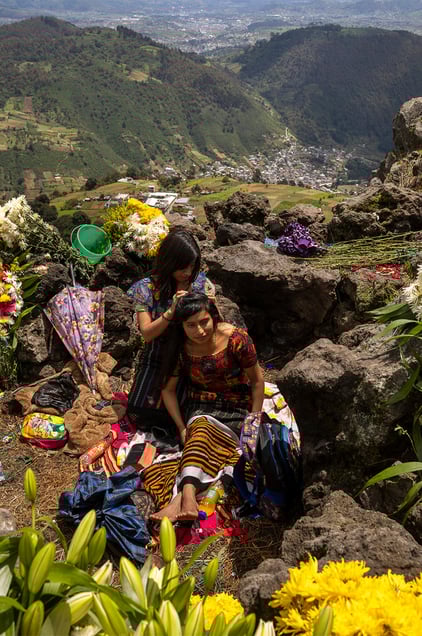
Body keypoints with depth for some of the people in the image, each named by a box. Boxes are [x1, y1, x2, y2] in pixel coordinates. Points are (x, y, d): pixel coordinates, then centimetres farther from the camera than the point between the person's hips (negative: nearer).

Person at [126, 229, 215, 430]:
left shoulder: (201, 283, -1)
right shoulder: (147, 288, -7)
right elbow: (147, 334, -12)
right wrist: (172, 310, -26)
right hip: (158, 358, 0)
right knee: (143, 413, -16)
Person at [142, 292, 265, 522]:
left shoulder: (236, 339, -15)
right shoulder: (180, 348, -7)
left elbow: (257, 381, -6)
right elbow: (168, 389, 3)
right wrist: (182, 427, -5)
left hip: (235, 407, -2)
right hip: (200, 406, 2)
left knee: (201, 429, -34)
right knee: (200, 429, -34)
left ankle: (180, 498, -48)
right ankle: (187, 500, -50)